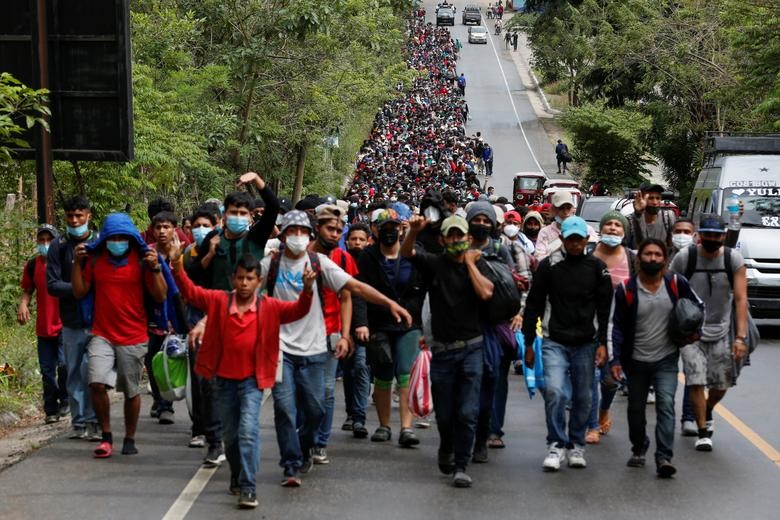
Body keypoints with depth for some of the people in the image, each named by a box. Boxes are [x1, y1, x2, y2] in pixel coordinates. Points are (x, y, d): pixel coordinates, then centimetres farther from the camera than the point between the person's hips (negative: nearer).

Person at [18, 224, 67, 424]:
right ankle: (51, 410, 18)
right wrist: (23, 305, -4)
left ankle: (65, 400, 6)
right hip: (44, 327, 4)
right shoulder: (32, 265, 6)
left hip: (65, 324, -4)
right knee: (47, 370, 8)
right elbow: (28, 290, 17)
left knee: (64, 363, -16)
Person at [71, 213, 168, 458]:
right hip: (102, 335, 1)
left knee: (131, 391, 7)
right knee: (97, 383, -16)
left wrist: (155, 268, -18)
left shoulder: (141, 260, -3)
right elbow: (80, 292, 6)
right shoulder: (95, 259, 3)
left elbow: (160, 296, -6)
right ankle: (106, 436, 1)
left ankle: (130, 439, 25)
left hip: (133, 338, -1)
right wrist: (77, 263, -3)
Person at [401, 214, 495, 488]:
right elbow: (406, 252, -16)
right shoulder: (434, 264, 1)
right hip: (442, 349, 0)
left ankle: (460, 466, 1)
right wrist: (414, 231, -35)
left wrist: (469, 262, -7)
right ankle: (446, 450, 38)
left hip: (471, 348, 0)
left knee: (468, 412, -7)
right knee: (444, 412, 11)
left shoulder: (478, 265, 4)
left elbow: (485, 293, -14)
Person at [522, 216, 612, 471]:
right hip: (554, 342, -2)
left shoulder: (597, 268, 3)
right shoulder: (548, 266, -1)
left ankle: (577, 446, 23)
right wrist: (528, 343, 5)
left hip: (585, 344, 2)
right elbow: (533, 305, 5)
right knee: (555, 392, -17)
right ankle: (556, 445, -5)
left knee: (582, 397, 7)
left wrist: (602, 343, -2)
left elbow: (605, 309, 6)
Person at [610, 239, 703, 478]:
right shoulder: (626, 289, -8)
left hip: (666, 359, -1)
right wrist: (616, 359, -10)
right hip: (637, 360, 1)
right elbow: (618, 326, -4)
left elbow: (697, 306, 10)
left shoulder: (676, 283, -5)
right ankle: (639, 448, 37)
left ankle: (664, 457, -18)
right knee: (636, 407, 14)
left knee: (666, 404, -16)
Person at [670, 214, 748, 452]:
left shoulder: (734, 260, -8)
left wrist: (741, 337, -19)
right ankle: (703, 432, 4)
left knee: (722, 384, 10)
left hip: (721, 331, 2)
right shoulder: (684, 258, -11)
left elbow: (741, 299, -11)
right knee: (696, 382, -11)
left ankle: (707, 411, 42)